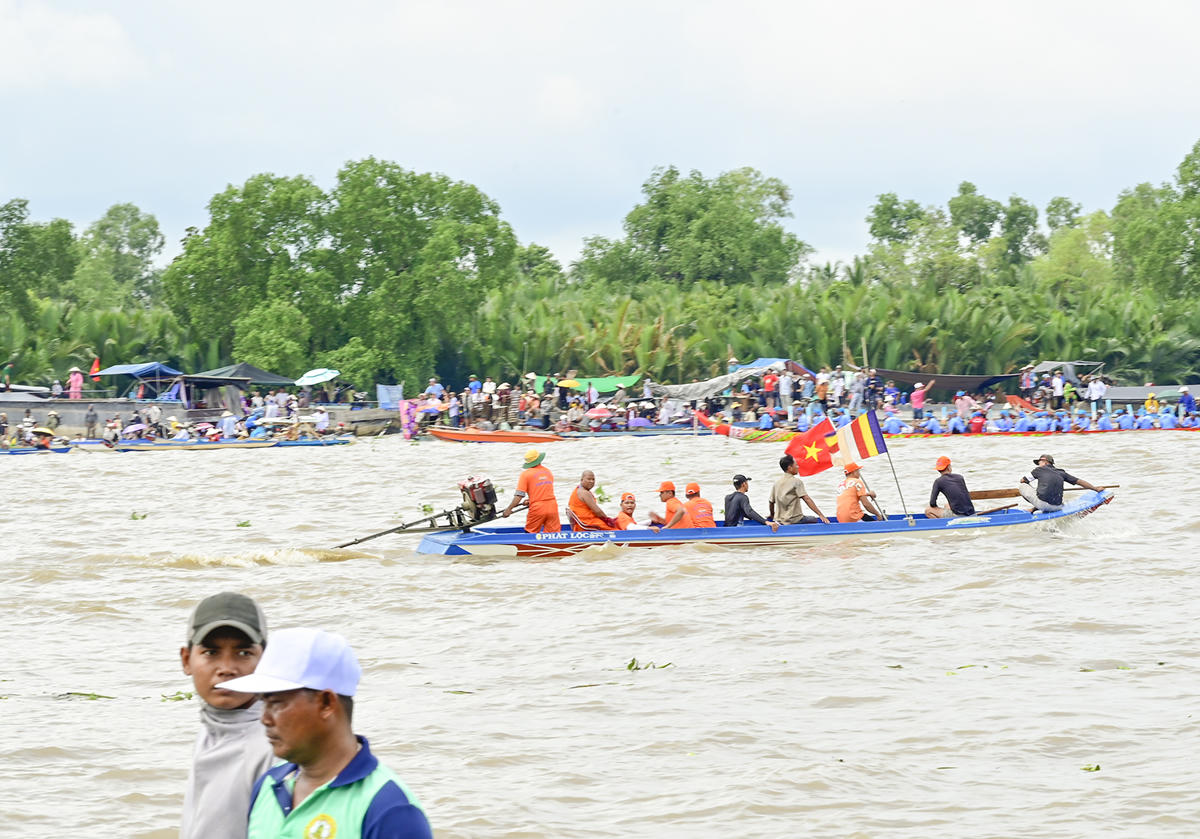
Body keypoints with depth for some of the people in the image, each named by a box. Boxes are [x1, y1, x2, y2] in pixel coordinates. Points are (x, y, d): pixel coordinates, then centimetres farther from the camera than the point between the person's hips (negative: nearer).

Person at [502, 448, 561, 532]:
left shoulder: (526, 474, -3)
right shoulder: (548, 472, 13)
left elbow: (519, 495, -9)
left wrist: (508, 509, -3)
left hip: (537, 509, -3)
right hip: (552, 508, 3)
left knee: (530, 534, 10)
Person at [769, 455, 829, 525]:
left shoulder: (777, 483, 8)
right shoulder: (796, 482, -10)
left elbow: (771, 502, 13)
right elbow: (807, 499, -17)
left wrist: (772, 515, 32)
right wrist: (821, 515, -19)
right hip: (793, 521, -7)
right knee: (817, 520, 9)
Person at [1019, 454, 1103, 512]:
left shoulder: (1040, 470, 9)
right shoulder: (1061, 473, 17)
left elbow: (1023, 480, 20)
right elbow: (1079, 481, 18)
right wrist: (1096, 489, 29)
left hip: (1042, 502, -4)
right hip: (1056, 507, 4)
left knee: (1021, 486, 13)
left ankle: (1037, 509, 9)